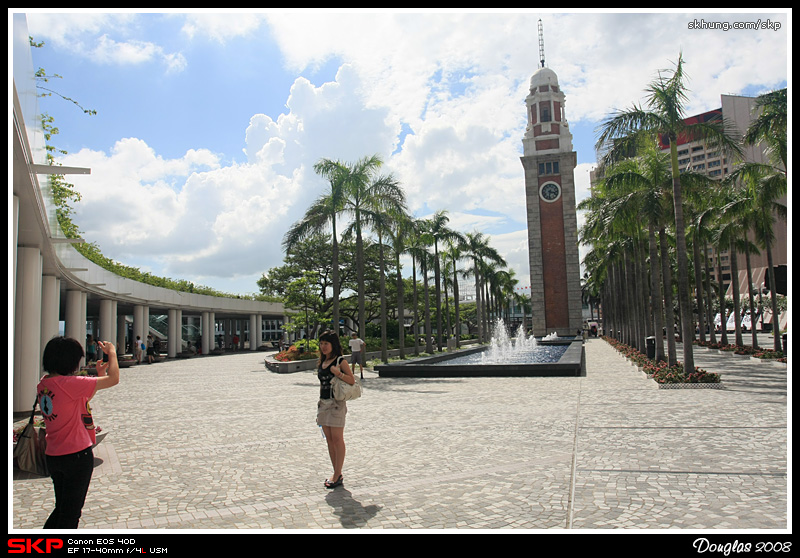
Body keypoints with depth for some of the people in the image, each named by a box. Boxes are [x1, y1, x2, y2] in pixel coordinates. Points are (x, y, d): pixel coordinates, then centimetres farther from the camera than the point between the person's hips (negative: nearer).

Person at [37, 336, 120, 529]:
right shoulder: (68, 383, -23)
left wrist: (99, 374, 13)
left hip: (52, 455, 8)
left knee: (62, 509, 23)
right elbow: (113, 379, -19)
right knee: (70, 513, 7)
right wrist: (112, 353, -5)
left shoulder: (43, 383, 3)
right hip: (76, 455, -8)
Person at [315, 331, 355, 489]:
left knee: (337, 439, -5)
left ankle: (337, 475, 1)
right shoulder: (322, 362, 14)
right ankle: (337, 474, 16)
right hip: (323, 403, 7)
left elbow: (352, 380, -10)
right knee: (329, 439, 8)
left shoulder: (340, 361, -6)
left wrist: (338, 373, -24)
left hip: (336, 403, -7)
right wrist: (321, 403, 19)